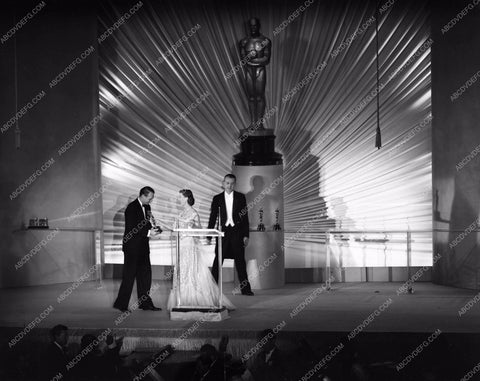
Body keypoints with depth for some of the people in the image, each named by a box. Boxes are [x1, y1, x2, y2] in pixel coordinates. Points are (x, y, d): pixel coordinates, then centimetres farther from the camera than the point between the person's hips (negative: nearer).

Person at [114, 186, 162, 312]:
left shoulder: (146, 207, 11)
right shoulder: (131, 208, -16)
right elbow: (131, 229, -20)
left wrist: (154, 229, -1)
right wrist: (148, 233, -22)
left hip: (143, 247, 9)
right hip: (132, 246, -9)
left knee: (145, 275, 10)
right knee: (129, 276, -4)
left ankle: (145, 303, 17)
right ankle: (121, 304, 4)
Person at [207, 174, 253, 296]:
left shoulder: (240, 197, 5)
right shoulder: (217, 198, 6)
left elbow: (245, 217, 5)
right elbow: (213, 218, 7)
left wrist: (246, 235, -1)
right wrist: (208, 236, 2)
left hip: (237, 232, 0)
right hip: (223, 231, 0)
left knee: (240, 260, 2)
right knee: (218, 260, -1)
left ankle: (245, 288, 6)